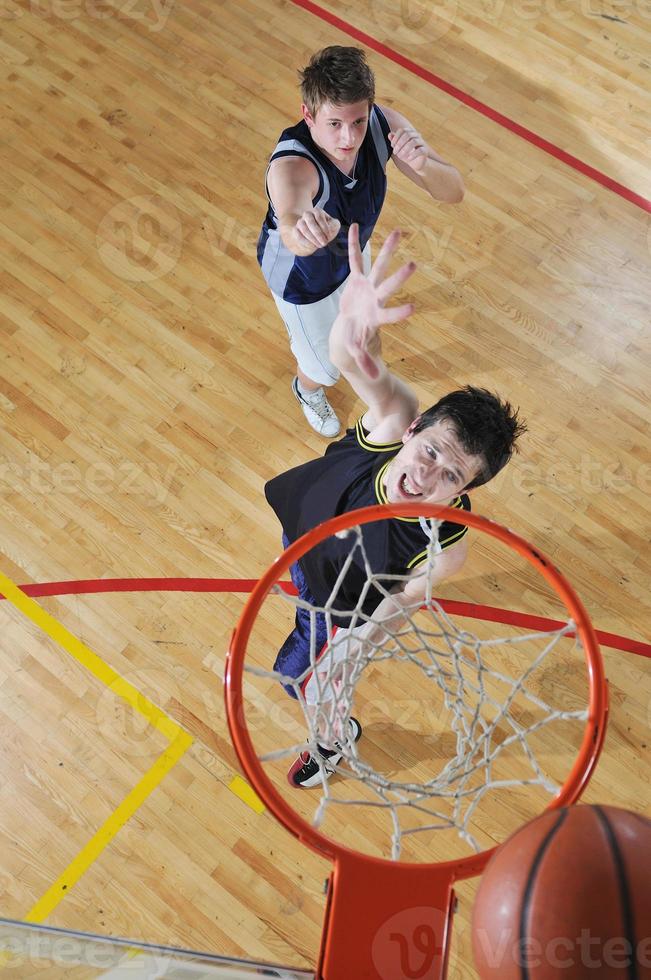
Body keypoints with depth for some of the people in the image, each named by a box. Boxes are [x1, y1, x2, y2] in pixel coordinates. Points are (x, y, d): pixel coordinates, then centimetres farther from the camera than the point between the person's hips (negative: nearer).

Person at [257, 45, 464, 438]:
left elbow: (454, 191, -29)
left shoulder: (383, 123, -29)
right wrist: (304, 230, -92)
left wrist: (423, 165, -52)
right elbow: (294, 240, -67)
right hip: (302, 275, -5)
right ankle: (308, 390, 58)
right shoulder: (291, 166, -46)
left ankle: (342, 323, 78)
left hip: (353, 248, 6)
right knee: (325, 366, 18)